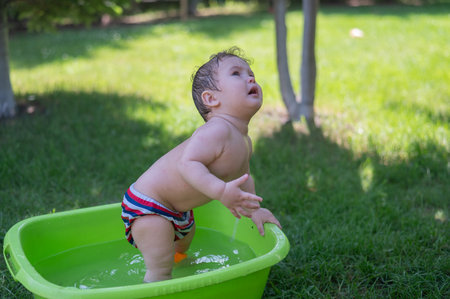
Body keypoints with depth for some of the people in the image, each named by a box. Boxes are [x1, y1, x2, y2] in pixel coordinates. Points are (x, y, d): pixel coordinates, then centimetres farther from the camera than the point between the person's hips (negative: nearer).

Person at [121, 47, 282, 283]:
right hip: (147, 206, -10)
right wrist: (221, 191, -48)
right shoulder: (217, 130, -31)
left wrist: (254, 209, 14)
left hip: (179, 209, 10)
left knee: (184, 243, 37)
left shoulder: (244, 142, 1)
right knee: (161, 270, -13)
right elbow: (187, 164, -40)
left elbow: (242, 175, 18)